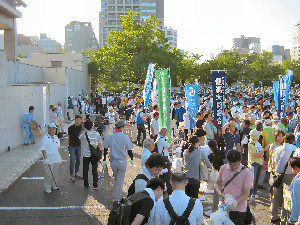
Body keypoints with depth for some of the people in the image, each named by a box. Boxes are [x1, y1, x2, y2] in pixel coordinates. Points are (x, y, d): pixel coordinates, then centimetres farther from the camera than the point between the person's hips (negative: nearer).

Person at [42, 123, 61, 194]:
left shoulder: (56, 137, 10)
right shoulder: (45, 138, -12)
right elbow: (43, 149, -14)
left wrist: (59, 156, 20)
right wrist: (45, 158, -19)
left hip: (55, 159, 7)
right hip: (48, 160, -7)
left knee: (54, 173, 15)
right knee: (48, 174, -4)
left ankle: (53, 185, 29)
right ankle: (47, 188, 7)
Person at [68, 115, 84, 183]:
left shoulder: (81, 127, 1)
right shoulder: (71, 128, -12)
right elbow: (69, 137, -4)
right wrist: (68, 145, -3)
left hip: (79, 146, 5)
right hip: (72, 146, -5)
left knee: (78, 160, 14)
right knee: (72, 161, -4)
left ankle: (76, 174, 29)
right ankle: (71, 176, 6)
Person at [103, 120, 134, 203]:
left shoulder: (109, 136, -4)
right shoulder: (125, 137, -13)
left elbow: (105, 149, 3)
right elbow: (129, 150, -4)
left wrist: (104, 160, 15)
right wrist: (132, 159, 11)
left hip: (113, 161, 4)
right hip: (122, 162, -3)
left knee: (116, 179, 23)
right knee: (120, 181, 5)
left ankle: (115, 196, 33)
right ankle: (117, 199, 7)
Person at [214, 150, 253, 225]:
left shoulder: (247, 173, -11)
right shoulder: (223, 168, 0)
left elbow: (245, 194, -12)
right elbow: (217, 184, 12)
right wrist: (220, 193, -9)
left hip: (238, 209, -4)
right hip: (224, 207, 4)